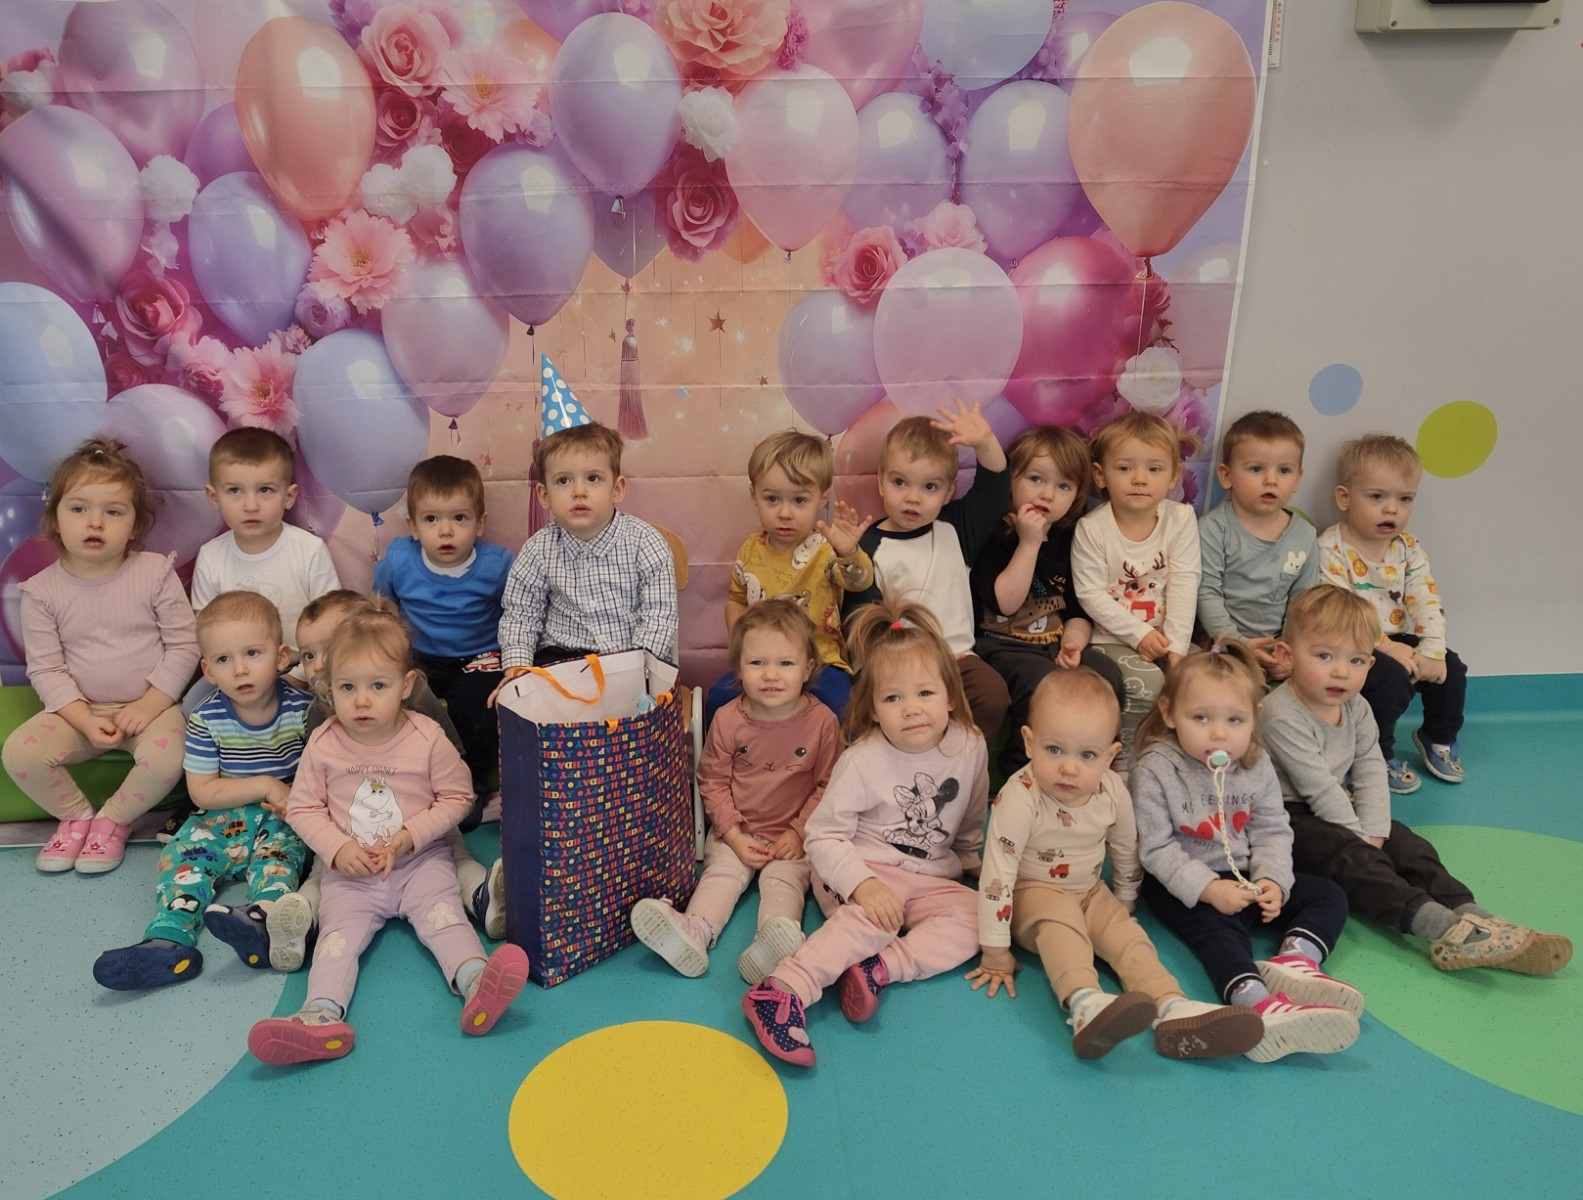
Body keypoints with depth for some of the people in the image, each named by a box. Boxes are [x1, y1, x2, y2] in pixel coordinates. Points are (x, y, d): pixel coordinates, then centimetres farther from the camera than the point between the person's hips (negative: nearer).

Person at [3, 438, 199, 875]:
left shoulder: (155, 572, -7)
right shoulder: (42, 590, -3)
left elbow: (184, 646, -7)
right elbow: (45, 669, -4)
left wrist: (150, 704, -16)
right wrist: (85, 720, -17)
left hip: (150, 705, -2)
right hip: (79, 710, 2)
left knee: (165, 758, -31)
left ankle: (113, 819, 1)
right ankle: (76, 814, 6)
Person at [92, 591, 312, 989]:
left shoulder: (303, 708, -10)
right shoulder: (207, 720, -7)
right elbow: (202, 792, -7)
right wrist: (265, 786, -16)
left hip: (284, 819, -2)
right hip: (224, 818, 3)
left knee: (278, 845, -30)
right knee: (183, 853, -19)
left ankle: (263, 919, -57)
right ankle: (170, 940, -37)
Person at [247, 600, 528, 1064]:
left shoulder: (428, 738, -9)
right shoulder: (323, 745, -5)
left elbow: (456, 797, -1)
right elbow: (303, 808, 4)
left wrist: (411, 835, -14)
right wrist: (338, 848, -12)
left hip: (420, 860, -1)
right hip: (352, 871, 2)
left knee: (442, 913, -22)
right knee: (339, 927, -18)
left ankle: (475, 982, -41)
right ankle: (321, 1014, -35)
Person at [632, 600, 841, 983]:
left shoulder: (822, 721, -8)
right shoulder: (728, 720, -5)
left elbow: (826, 786, -2)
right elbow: (713, 781, 0)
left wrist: (800, 832, -11)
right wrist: (734, 836, -9)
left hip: (794, 836, -2)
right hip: (736, 832, 2)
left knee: (784, 878, -23)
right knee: (721, 871, -19)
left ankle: (777, 935, -49)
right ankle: (695, 930, -42)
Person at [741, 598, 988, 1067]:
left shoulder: (970, 747, -4)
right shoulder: (862, 761, -15)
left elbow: (970, 826, 15)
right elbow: (823, 835, -15)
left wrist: (974, 865, 12)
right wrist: (863, 884, -28)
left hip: (931, 879, 5)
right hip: (860, 870, -4)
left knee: (972, 917, -22)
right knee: (872, 919, -34)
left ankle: (878, 968, -34)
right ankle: (782, 990, -46)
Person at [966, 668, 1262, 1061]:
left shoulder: (1113, 792, -14)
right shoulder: (1020, 798, -30)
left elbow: (1127, 852, 6)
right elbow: (996, 873, -28)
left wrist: (1123, 904, 14)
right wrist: (995, 953, -25)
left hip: (1091, 894, 6)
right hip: (1034, 894, -5)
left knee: (1127, 933, -18)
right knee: (1061, 919, -33)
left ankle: (1172, 1009, -34)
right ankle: (1084, 1005, -56)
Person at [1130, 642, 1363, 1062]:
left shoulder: (1257, 765, 0)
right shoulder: (1155, 770, -16)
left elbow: (1272, 832, 1)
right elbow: (1156, 848, -17)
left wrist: (1272, 881, -17)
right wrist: (1208, 888, -26)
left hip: (1245, 880, 7)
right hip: (1182, 886, -6)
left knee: (1328, 895, -3)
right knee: (1217, 928, -33)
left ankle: (1295, 958, -30)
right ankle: (1258, 1003, -57)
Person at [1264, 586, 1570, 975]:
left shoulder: (1356, 709, 3)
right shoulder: (1284, 716, -25)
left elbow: (1370, 771, 1)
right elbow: (1319, 788, -24)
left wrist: (1373, 832, -12)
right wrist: (1360, 839, -18)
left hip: (1342, 810, 9)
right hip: (1290, 817, -9)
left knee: (1409, 845, -8)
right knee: (1350, 857, -30)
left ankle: (1472, 918, -18)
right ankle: (1443, 927, -42)